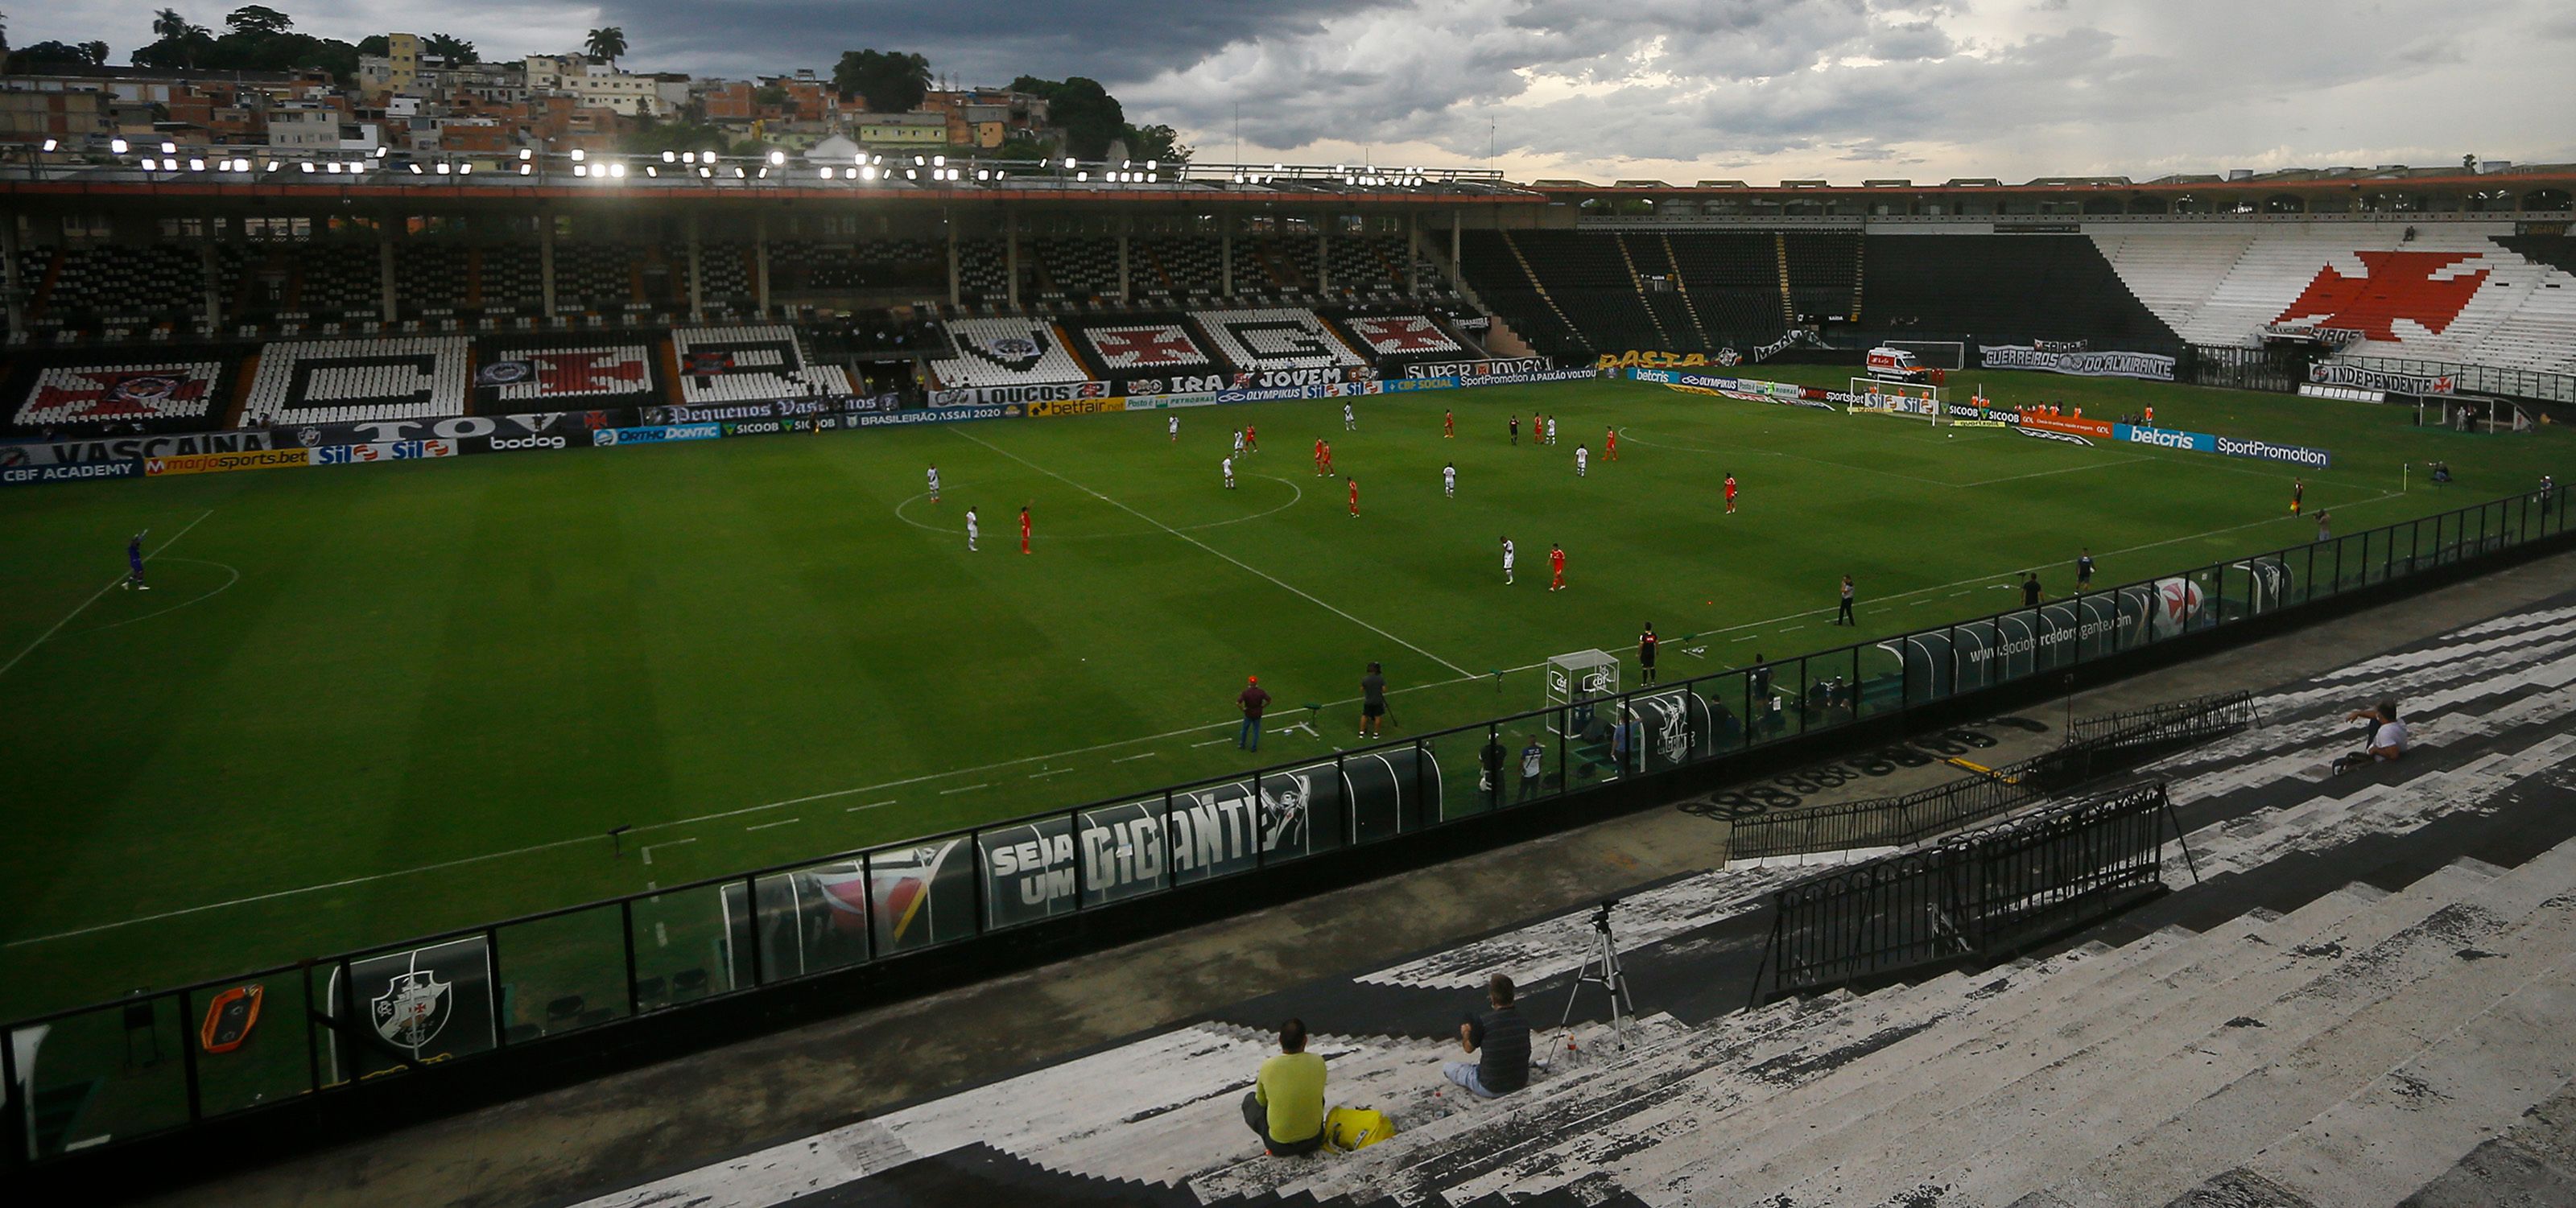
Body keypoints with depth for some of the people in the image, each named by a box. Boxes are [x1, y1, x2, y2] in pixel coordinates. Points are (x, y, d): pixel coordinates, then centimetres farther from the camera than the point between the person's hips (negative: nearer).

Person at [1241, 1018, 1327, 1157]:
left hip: (1279, 1146, -2)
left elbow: (1261, 1102, 3)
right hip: (1314, 1139, 2)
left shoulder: (1268, 1067, -17)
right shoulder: (1318, 1062, -12)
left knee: (1250, 1099, 22)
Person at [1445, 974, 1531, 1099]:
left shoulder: (1484, 1021, -21)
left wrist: (1465, 1033, 21)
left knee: (1448, 1068, 15)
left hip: (1492, 1088, -5)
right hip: (1521, 1083, 5)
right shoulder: (1523, 1018, -7)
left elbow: (1469, 1048, -2)